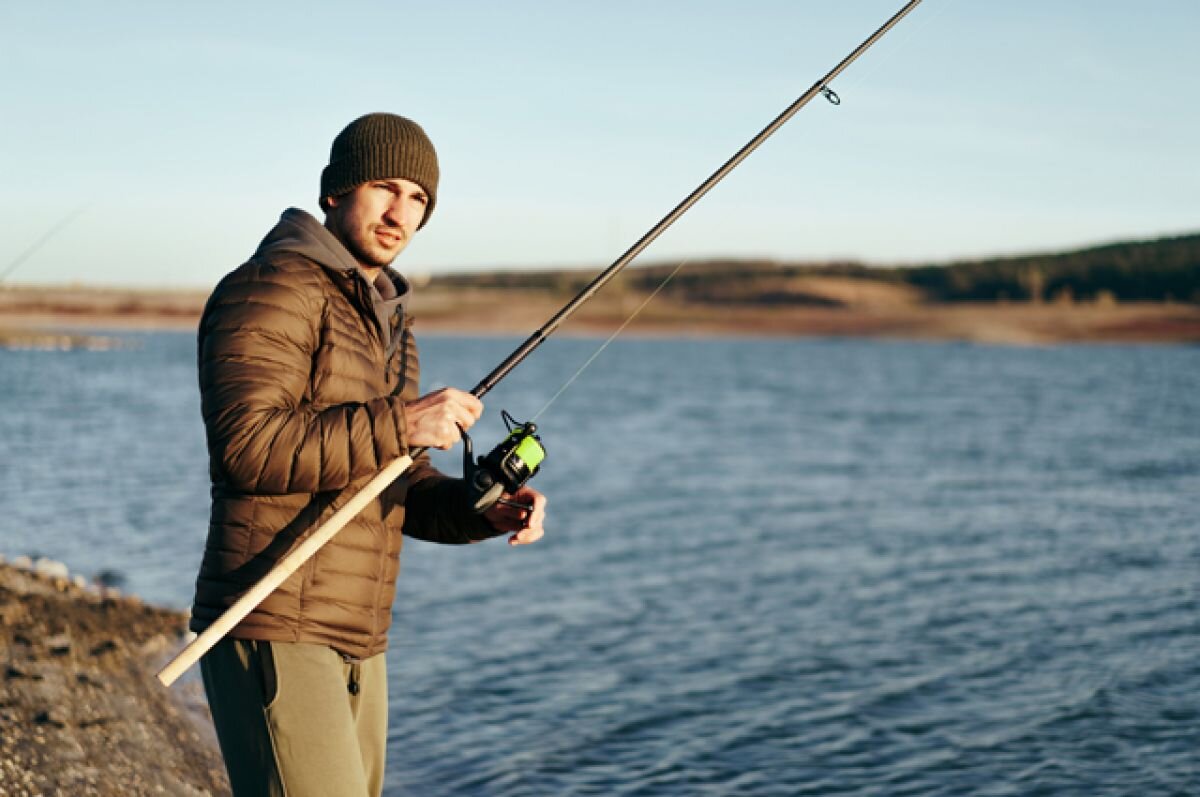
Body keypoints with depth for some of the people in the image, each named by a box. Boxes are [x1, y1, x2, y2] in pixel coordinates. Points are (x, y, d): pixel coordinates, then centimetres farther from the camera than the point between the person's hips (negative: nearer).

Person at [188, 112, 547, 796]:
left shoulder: (386, 317, 18)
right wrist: (401, 423, -24)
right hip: (274, 637, -9)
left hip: (356, 647, 9)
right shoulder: (272, 289, -11)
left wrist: (486, 511, -1)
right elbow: (246, 446, -24)